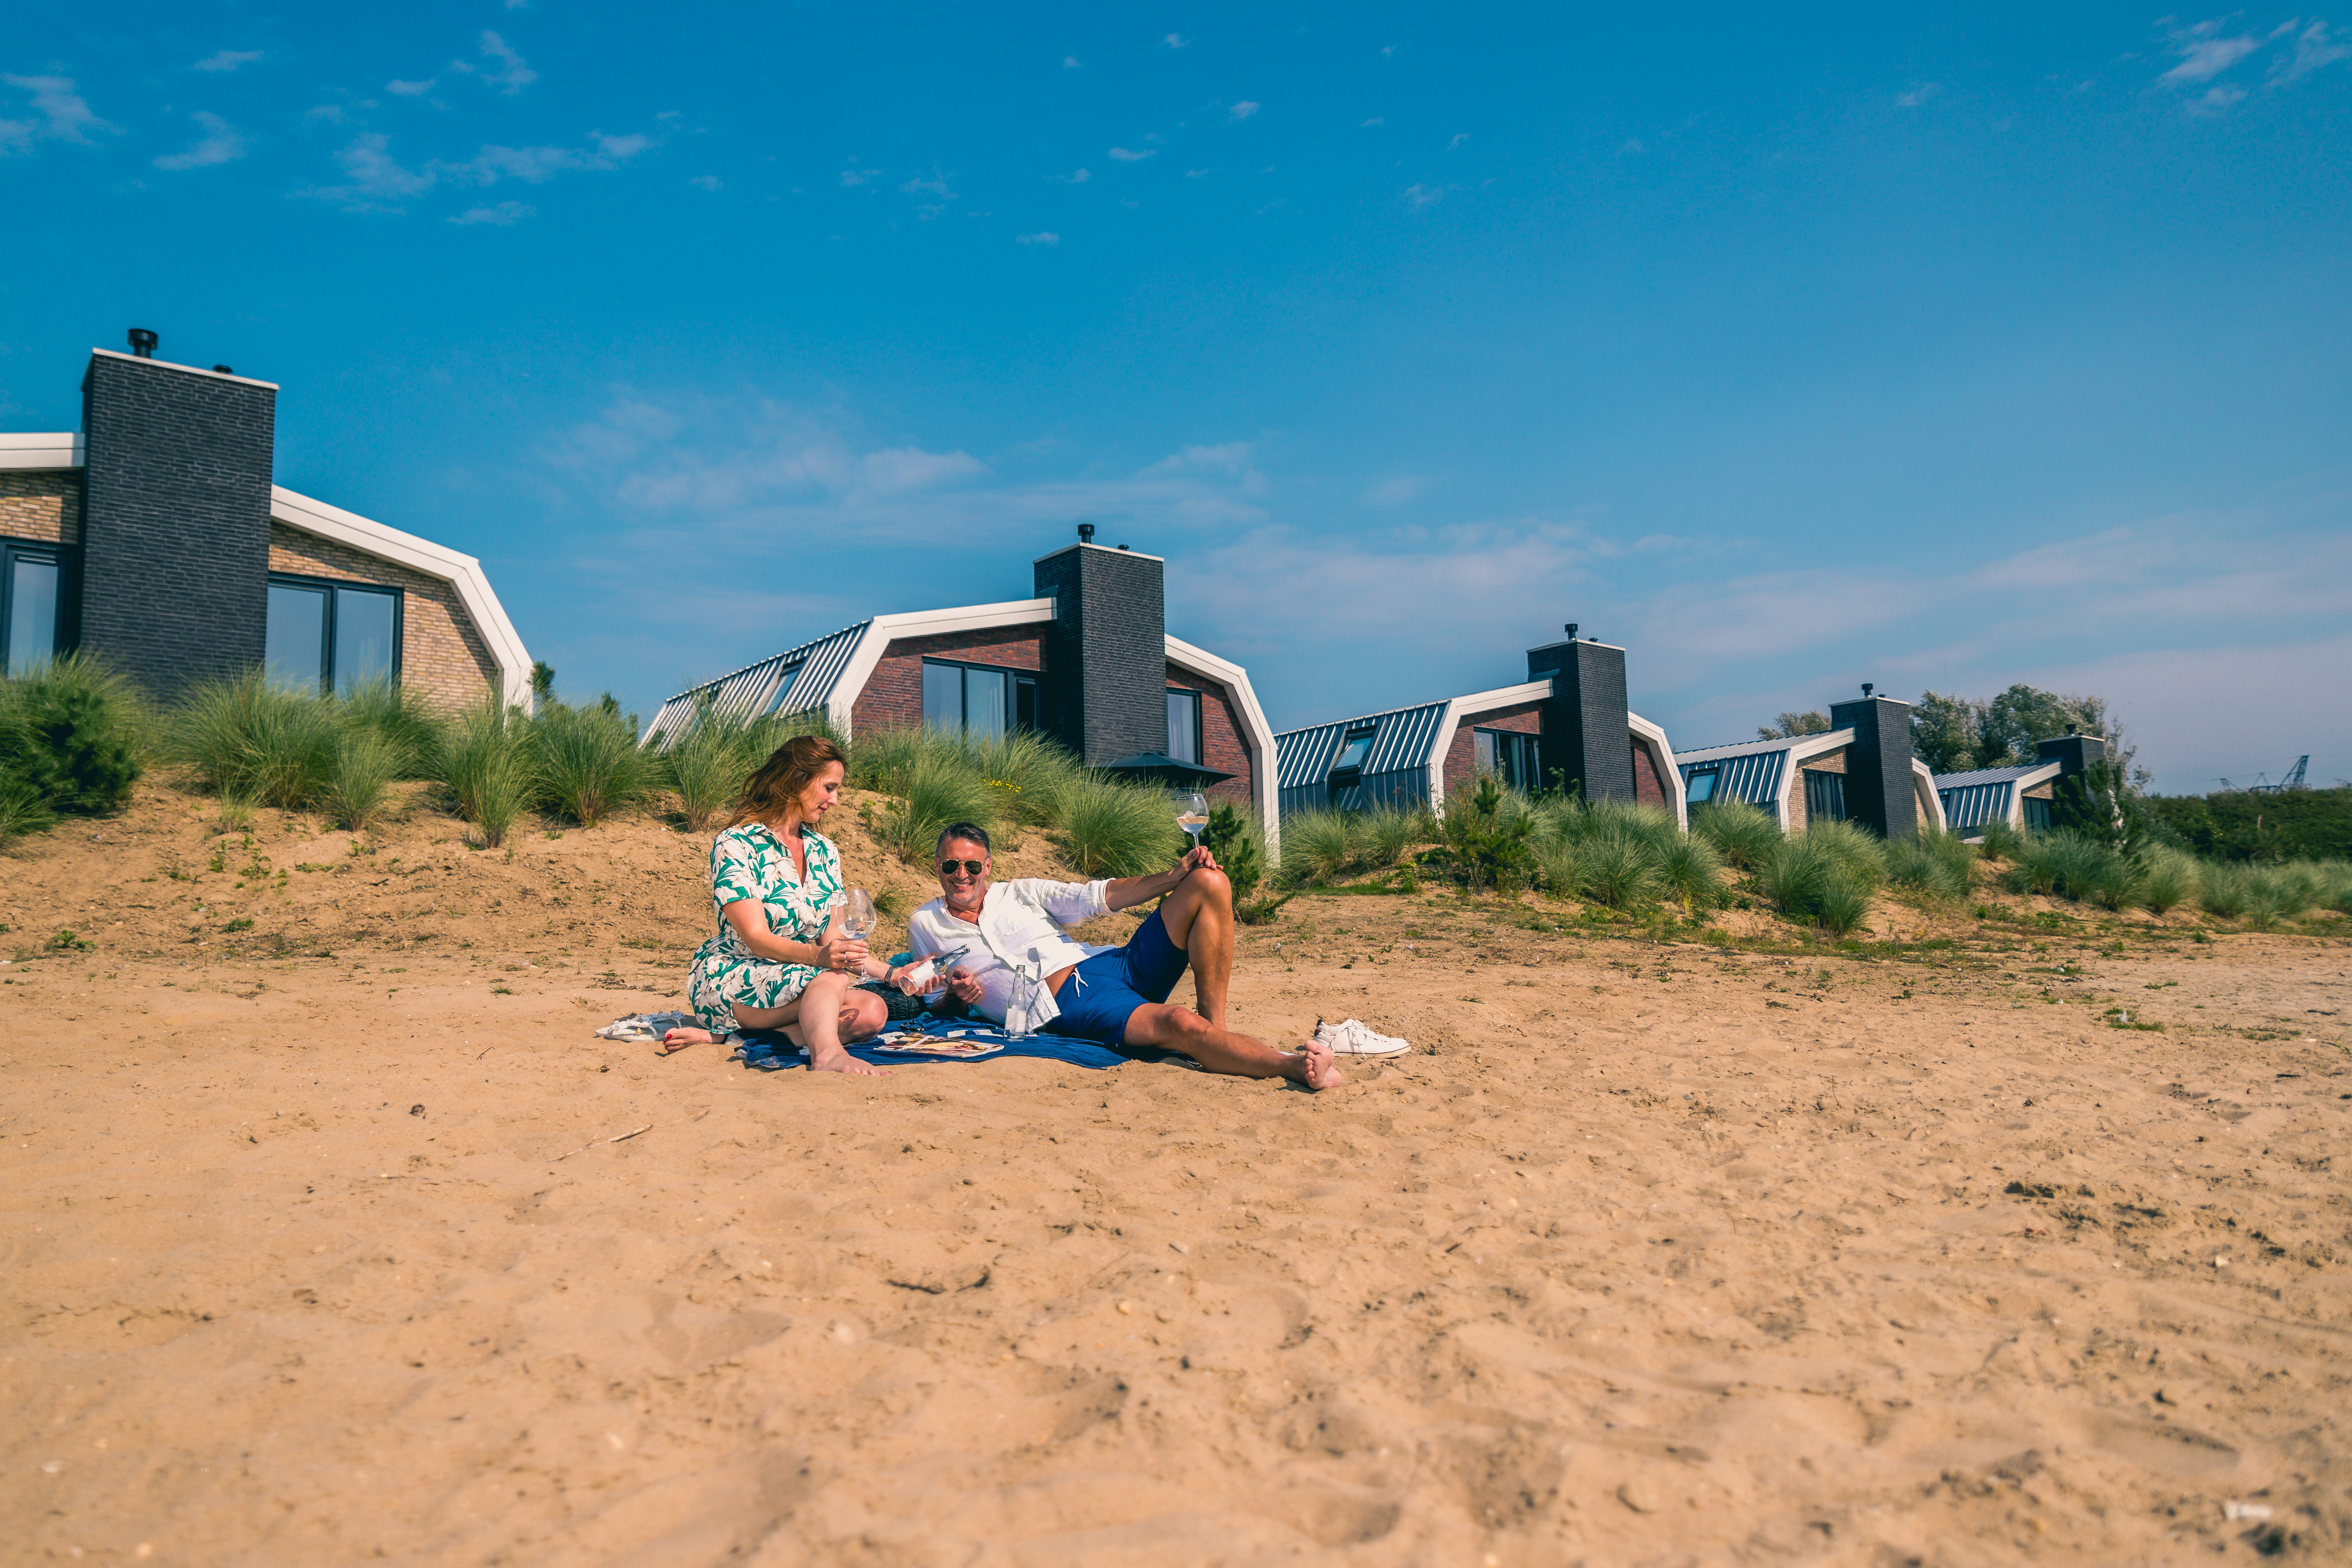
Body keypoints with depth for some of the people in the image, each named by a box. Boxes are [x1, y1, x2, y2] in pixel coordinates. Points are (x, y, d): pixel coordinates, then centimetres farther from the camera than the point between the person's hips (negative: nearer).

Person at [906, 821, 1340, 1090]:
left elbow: (1097, 896, 13)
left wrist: (1173, 879, -2)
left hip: (1111, 964, 5)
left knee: (1210, 884, -12)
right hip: (1063, 1007, -5)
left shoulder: (1019, 893, 21)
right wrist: (957, 995, -3)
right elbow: (936, 1005, 24)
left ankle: (1216, 1027, -15)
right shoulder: (925, 926, 17)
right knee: (1178, 1024, -35)